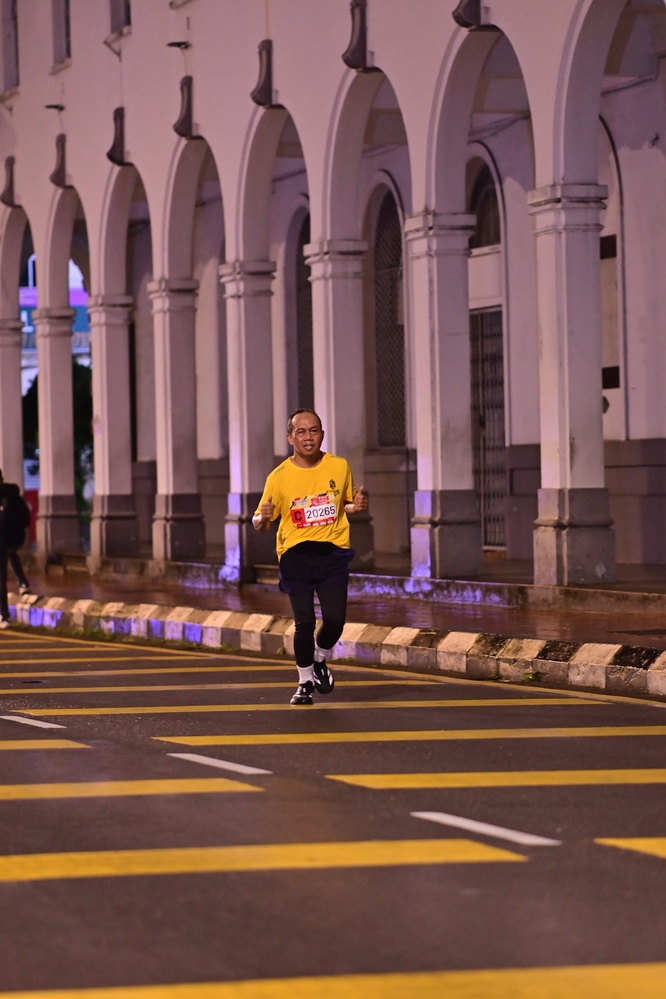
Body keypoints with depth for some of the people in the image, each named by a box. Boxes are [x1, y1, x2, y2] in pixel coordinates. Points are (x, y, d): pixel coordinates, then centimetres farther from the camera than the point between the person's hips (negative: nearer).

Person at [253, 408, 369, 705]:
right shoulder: (279, 477, -2)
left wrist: (356, 505, -1)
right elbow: (259, 523, 3)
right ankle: (305, 682, 15)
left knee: (335, 619, -10)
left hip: (333, 551, 1)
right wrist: (263, 517, -21)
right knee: (304, 622, -8)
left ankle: (320, 660, 23)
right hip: (295, 554, -1)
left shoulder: (339, 467, 4)